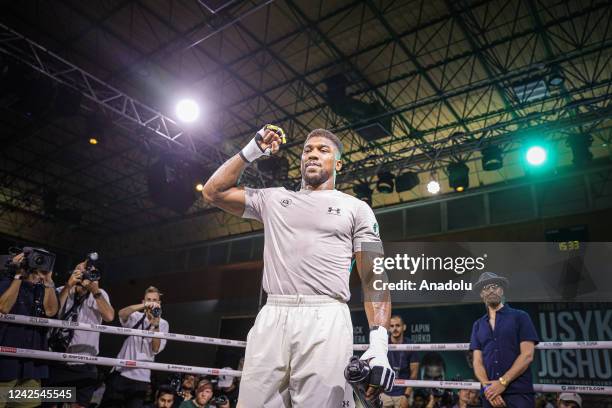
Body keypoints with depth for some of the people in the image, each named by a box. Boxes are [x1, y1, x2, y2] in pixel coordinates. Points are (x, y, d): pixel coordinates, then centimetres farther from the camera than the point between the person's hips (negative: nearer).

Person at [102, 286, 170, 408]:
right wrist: (144, 306, -36)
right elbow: (121, 314, -19)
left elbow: (156, 349, -7)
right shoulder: (135, 317, 4)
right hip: (120, 371, 1)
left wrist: (155, 325, -22)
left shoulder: (163, 323, 3)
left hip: (141, 377, 0)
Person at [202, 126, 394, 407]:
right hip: (270, 318, 3)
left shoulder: (356, 208, 11)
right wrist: (250, 152, 16)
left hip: (325, 320, -2)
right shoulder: (274, 198, 20)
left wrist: (379, 344, -10)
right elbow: (213, 192, 22)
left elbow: (373, 277, 3)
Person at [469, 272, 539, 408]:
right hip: (491, 394, 4)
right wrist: (487, 386, -11)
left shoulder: (520, 317, 1)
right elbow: (477, 361, 7)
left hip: (519, 392, -3)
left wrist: (502, 382, -13)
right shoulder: (478, 325, 11)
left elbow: (527, 355, -7)